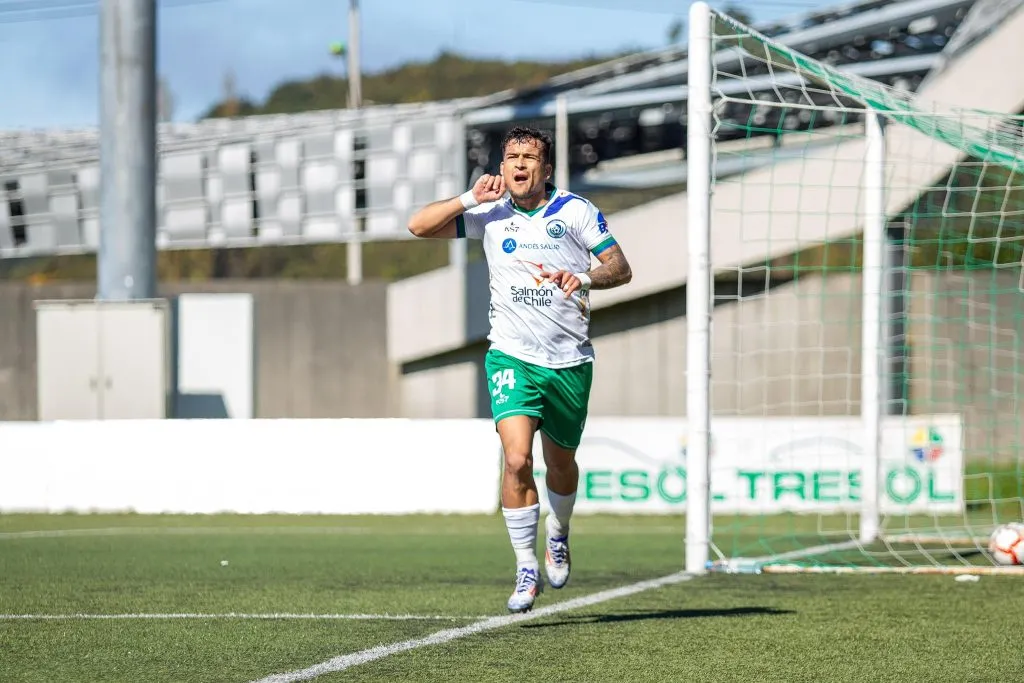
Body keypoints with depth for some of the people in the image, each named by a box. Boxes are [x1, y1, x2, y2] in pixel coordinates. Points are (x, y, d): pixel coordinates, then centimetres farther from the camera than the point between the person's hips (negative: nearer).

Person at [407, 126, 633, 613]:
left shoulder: (575, 211, -2)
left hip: (570, 361, 1)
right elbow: (419, 226, -2)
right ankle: (527, 569, -12)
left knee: (560, 463, 15)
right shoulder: (490, 215, 2)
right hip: (512, 357, -1)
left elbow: (621, 268, -2)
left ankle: (557, 536, 46)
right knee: (517, 458, -19)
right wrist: (471, 198, -12)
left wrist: (584, 277, -22)